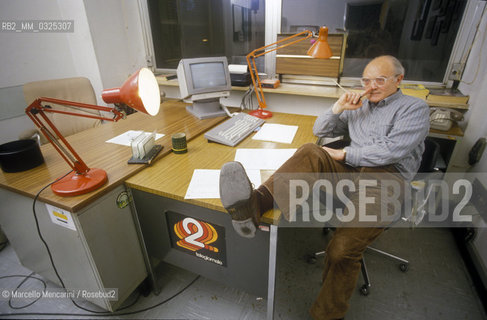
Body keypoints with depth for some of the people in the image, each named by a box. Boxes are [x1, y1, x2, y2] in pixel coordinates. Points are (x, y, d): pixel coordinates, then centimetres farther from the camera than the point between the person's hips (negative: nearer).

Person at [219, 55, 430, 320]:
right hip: (350, 169, 4)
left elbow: (393, 150, -7)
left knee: (342, 250, -27)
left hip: (387, 176, -4)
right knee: (311, 152, -30)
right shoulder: (359, 106, 27)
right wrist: (338, 108, 6)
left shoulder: (415, 108, 11)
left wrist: (345, 154, -6)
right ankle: (254, 205, -49)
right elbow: (320, 131, 23)